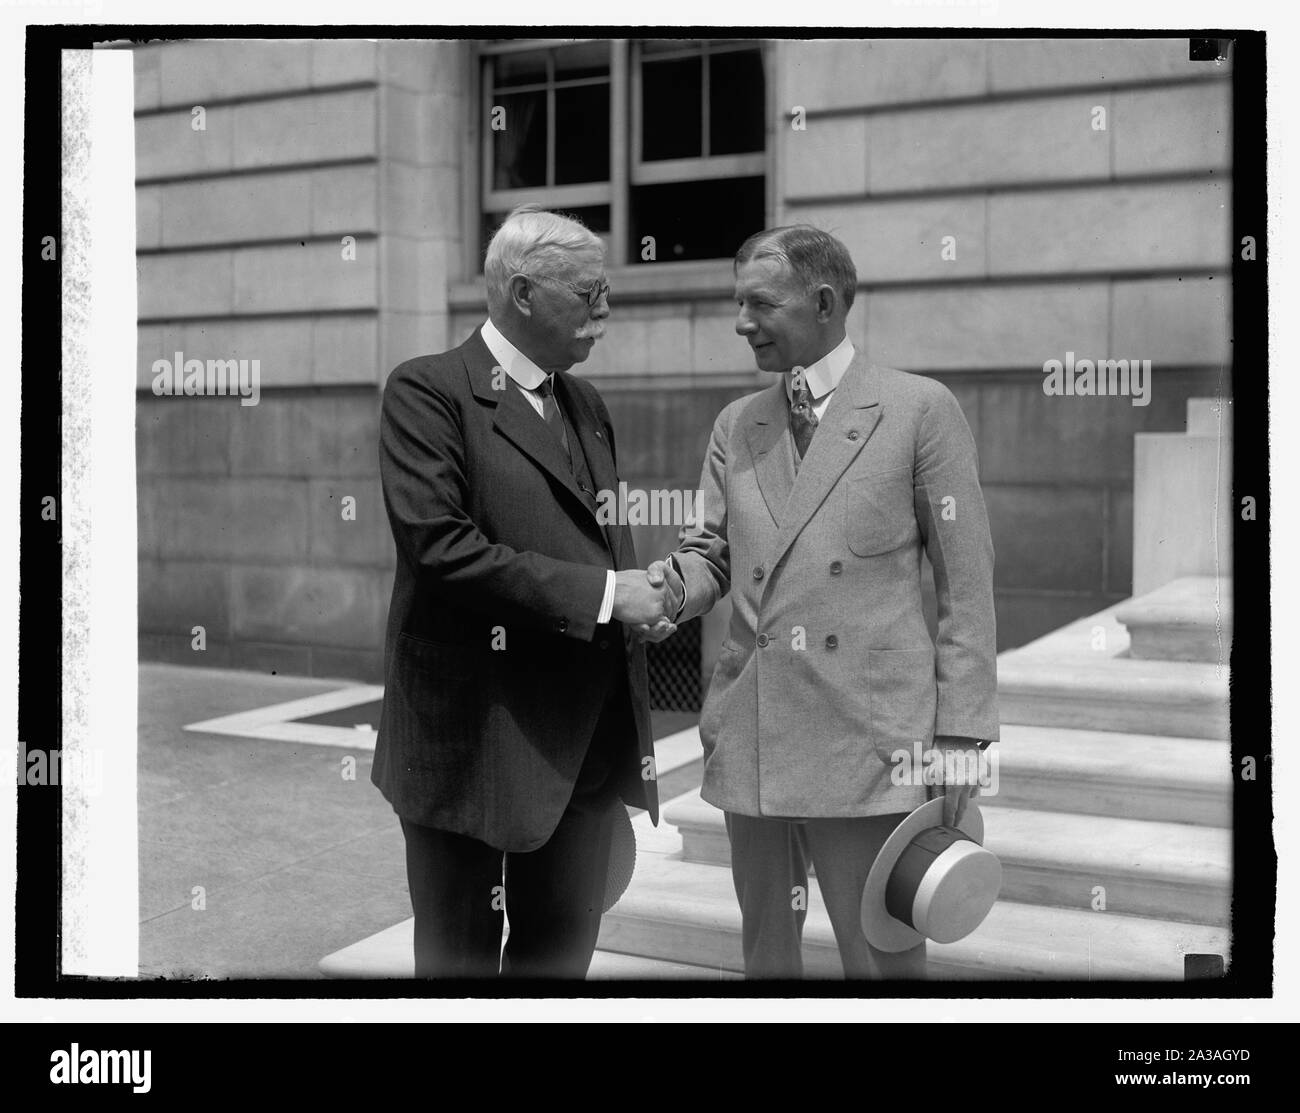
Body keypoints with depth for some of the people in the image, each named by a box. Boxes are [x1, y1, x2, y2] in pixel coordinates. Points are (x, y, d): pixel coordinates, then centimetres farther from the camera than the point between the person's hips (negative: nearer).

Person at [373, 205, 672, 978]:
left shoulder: (585, 404, 15)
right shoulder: (430, 390, -9)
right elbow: (437, 545, -21)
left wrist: (638, 593, 4)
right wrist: (599, 593, -19)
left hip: (591, 733, 7)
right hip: (477, 731, -7)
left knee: (563, 945, 14)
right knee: (461, 951, 8)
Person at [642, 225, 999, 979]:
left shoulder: (921, 410, -2)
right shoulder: (735, 426, 12)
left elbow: (967, 585, -3)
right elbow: (711, 550, 14)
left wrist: (961, 734, -8)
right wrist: (671, 587, -10)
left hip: (870, 741, -5)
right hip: (750, 739, 5)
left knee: (886, 961, 4)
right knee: (766, 953, 16)